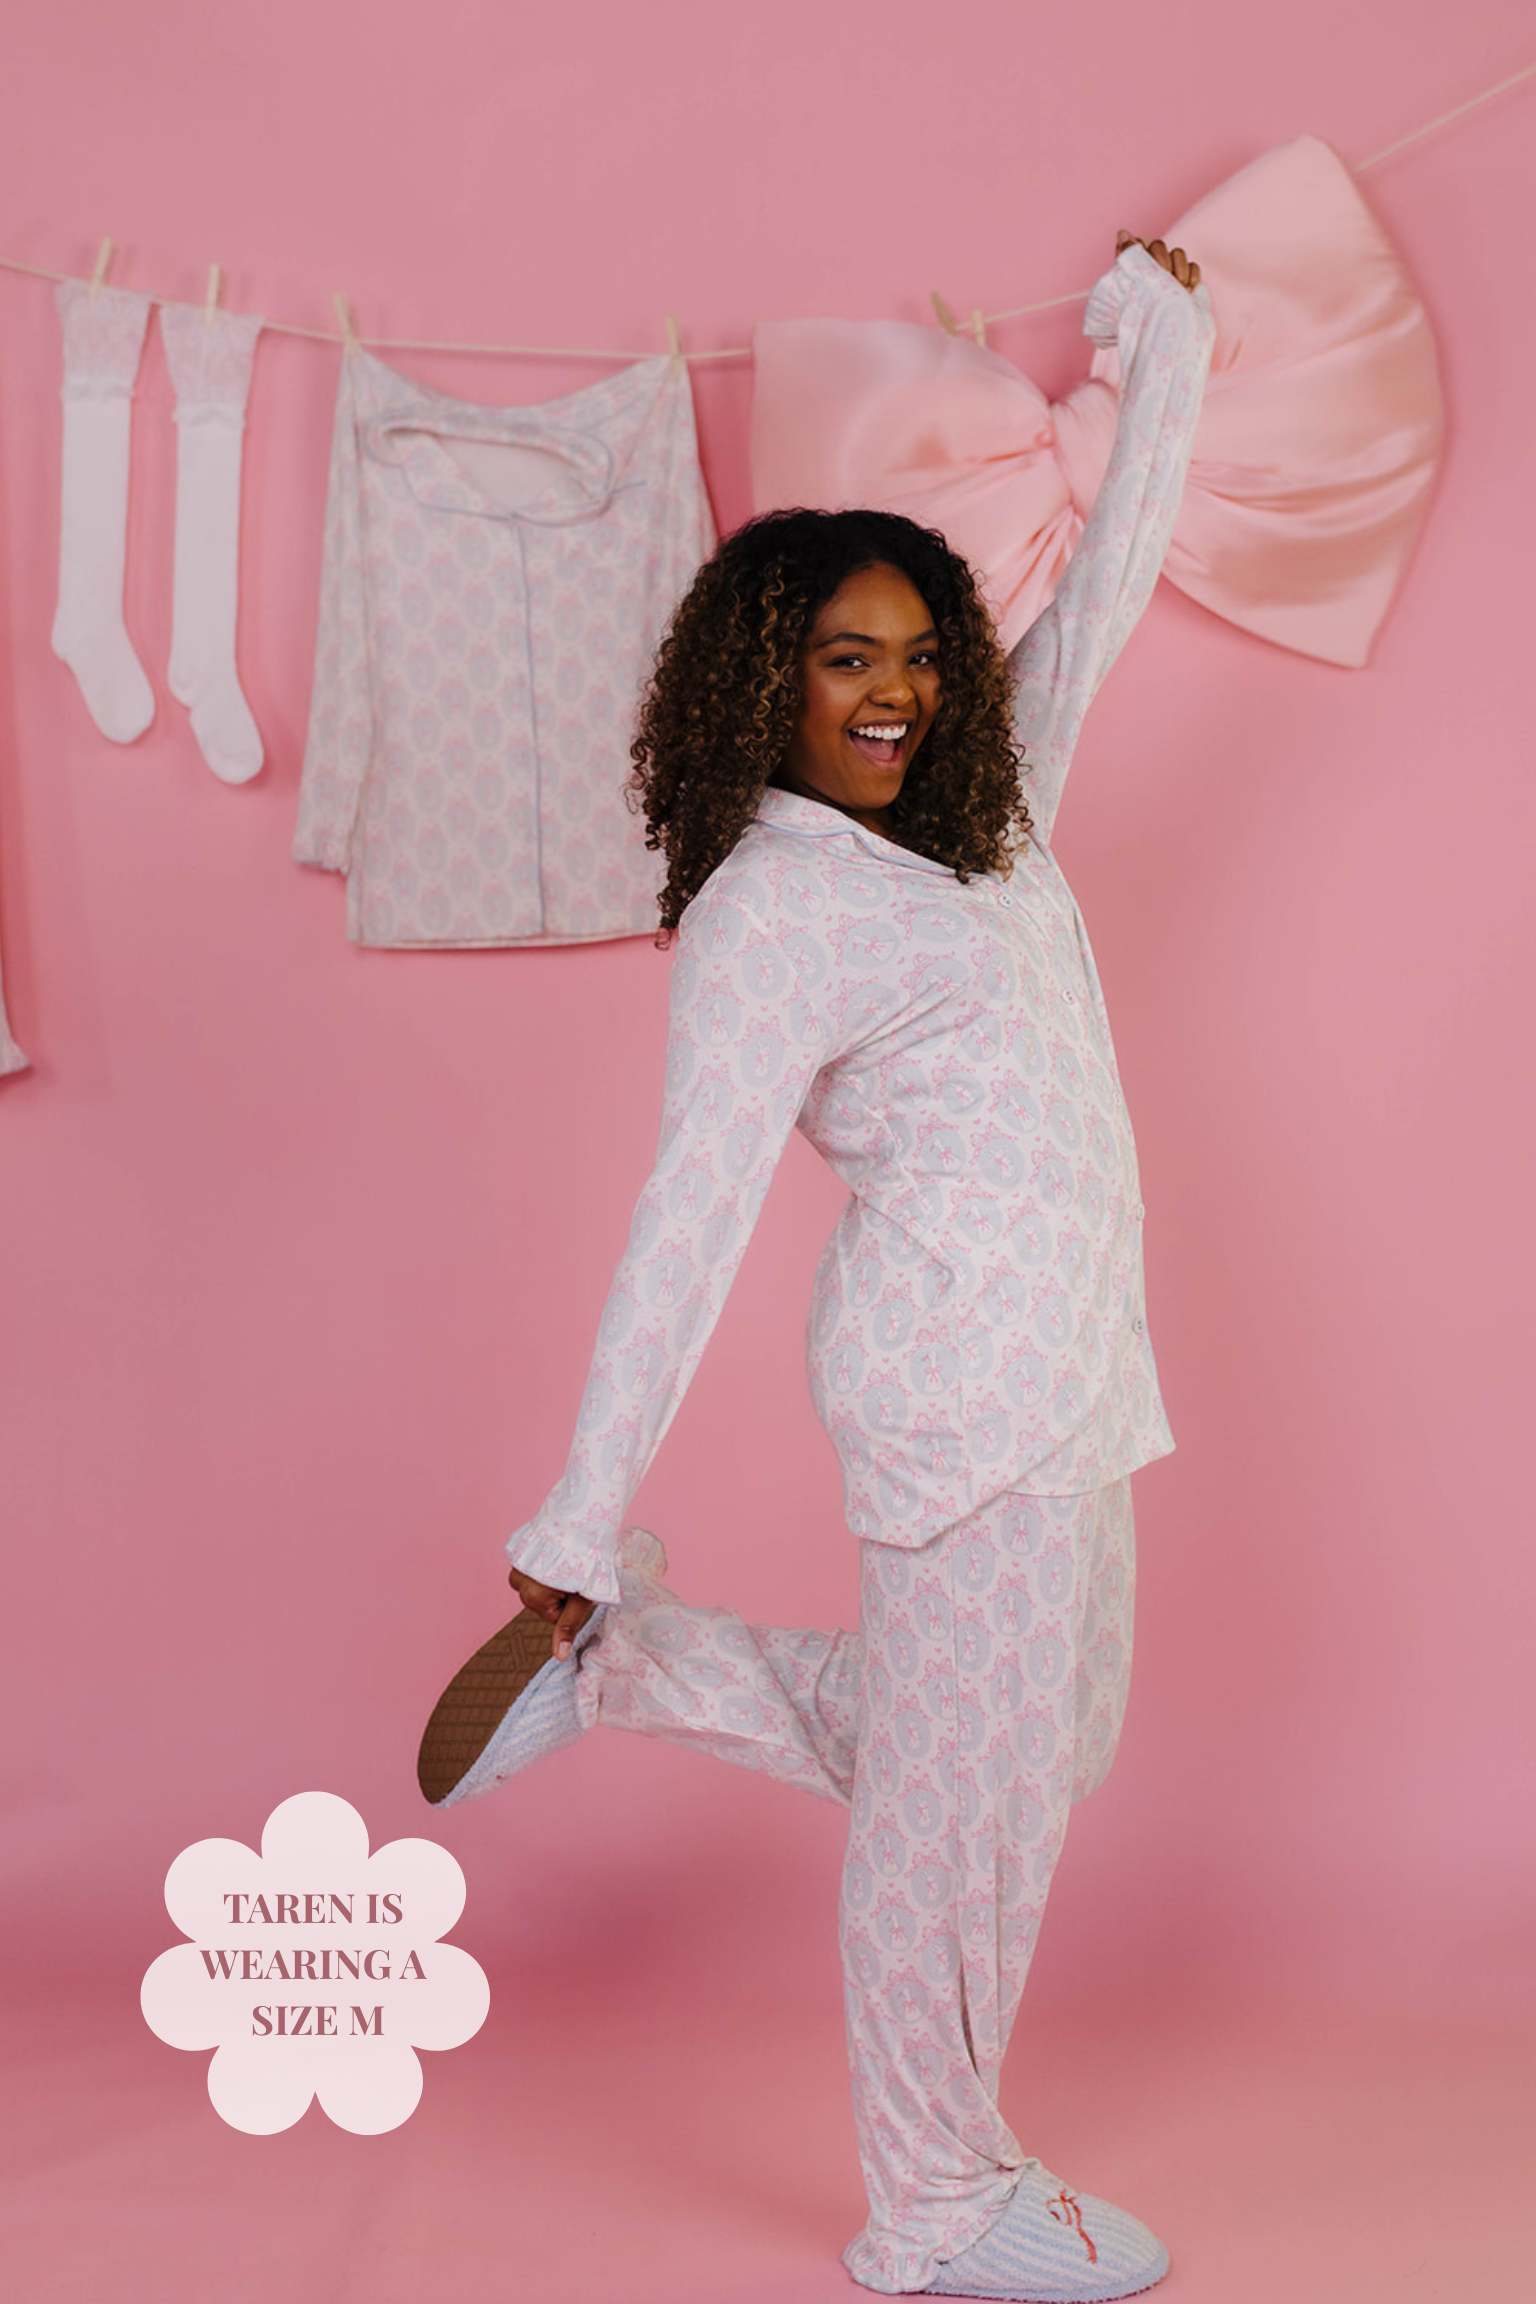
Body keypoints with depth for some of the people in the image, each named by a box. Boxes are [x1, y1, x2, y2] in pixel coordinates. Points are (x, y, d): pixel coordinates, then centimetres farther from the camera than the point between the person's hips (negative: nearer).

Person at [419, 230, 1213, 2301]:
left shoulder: (972, 822, 11)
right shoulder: (766, 918, -13)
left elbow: (1102, 593, 20)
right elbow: (688, 1223, -16)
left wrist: (1167, 342, 20)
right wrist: (577, 1526, -15)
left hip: (1060, 1363, 9)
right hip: (964, 1374, -9)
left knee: (1038, 1740, 20)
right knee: (962, 1788, 3)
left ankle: (623, 1662, 26)